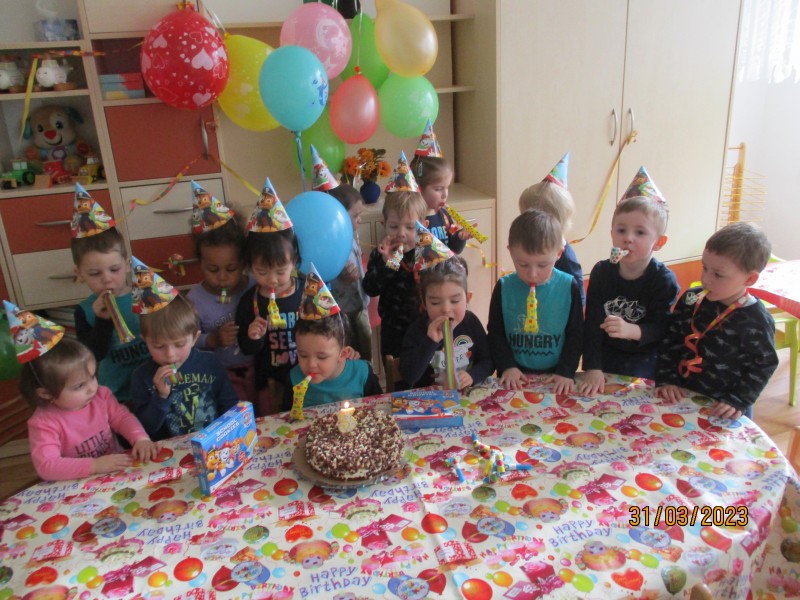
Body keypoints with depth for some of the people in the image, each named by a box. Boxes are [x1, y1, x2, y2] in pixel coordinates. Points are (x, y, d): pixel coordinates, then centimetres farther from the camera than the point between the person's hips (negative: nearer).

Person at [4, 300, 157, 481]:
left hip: (119, 473, 3)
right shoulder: (43, 423, -15)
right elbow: (46, 466, -22)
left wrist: (140, 438, -17)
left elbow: (122, 417, 3)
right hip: (78, 489, -3)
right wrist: (94, 465, -32)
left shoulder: (101, 395, -1)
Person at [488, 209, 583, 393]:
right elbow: (495, 333, 2)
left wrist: (566, 371, -7)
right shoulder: (504, 288, -6)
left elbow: (576, 334, 0)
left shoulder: (569, 287, -7)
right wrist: (507, 366, -8)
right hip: (514, 376, -1)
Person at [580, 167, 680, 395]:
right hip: (604, 361, 2)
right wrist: (592, 368, -19)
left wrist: (632, 330, -38)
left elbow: (661, 328, -17)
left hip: (644, 367, -2)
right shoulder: (601, 272, -7)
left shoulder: (665, 281, -13)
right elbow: (592, 323, -12)